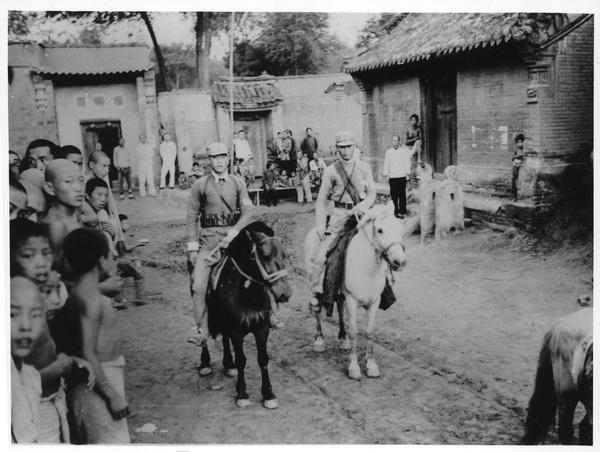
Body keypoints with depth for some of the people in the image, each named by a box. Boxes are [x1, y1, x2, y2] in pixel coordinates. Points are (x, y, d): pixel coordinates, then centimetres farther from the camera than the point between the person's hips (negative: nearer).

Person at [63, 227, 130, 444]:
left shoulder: (81, 290, 5)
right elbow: (88, 353, -26)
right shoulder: (91, 298, -23)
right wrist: (112, 394, -23)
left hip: (105, 376, 10)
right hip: (99, 382, -10)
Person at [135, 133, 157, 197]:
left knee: (150, 180, -2)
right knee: (141, 181, -4)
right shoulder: (137, 147, 4)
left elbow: (152, 155, 1)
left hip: (149, 164, 2)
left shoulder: (149, 146, 13)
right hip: (141, 165, -2)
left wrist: (144, 156, -8)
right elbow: (139, 155, -11)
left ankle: (152, 192, 2)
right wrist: (148, 156, -6)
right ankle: (142, 194, -1)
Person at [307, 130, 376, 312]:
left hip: (361, 213, 2)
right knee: (320, 253, -11)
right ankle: (316, 293, 4)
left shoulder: (364, 167, 7)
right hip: (340, 214, -1)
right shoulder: (331, 170, 2)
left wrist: (363, 206, -15)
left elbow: (372, 193, 6)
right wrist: (320, 224, -6)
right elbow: (322, 198, 4)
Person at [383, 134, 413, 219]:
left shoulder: (404, 151, 6)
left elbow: (407, 162, 5)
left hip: (402, 176, -1)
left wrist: (407, 173, -2)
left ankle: (402, 212, 3)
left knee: (402, 195, -2)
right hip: (392, 177, 1)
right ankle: (395, 212, 5)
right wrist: (386, 174, 5)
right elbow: (386, 164, 12)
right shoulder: (388, 152, 11)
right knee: (393, 195, 0)